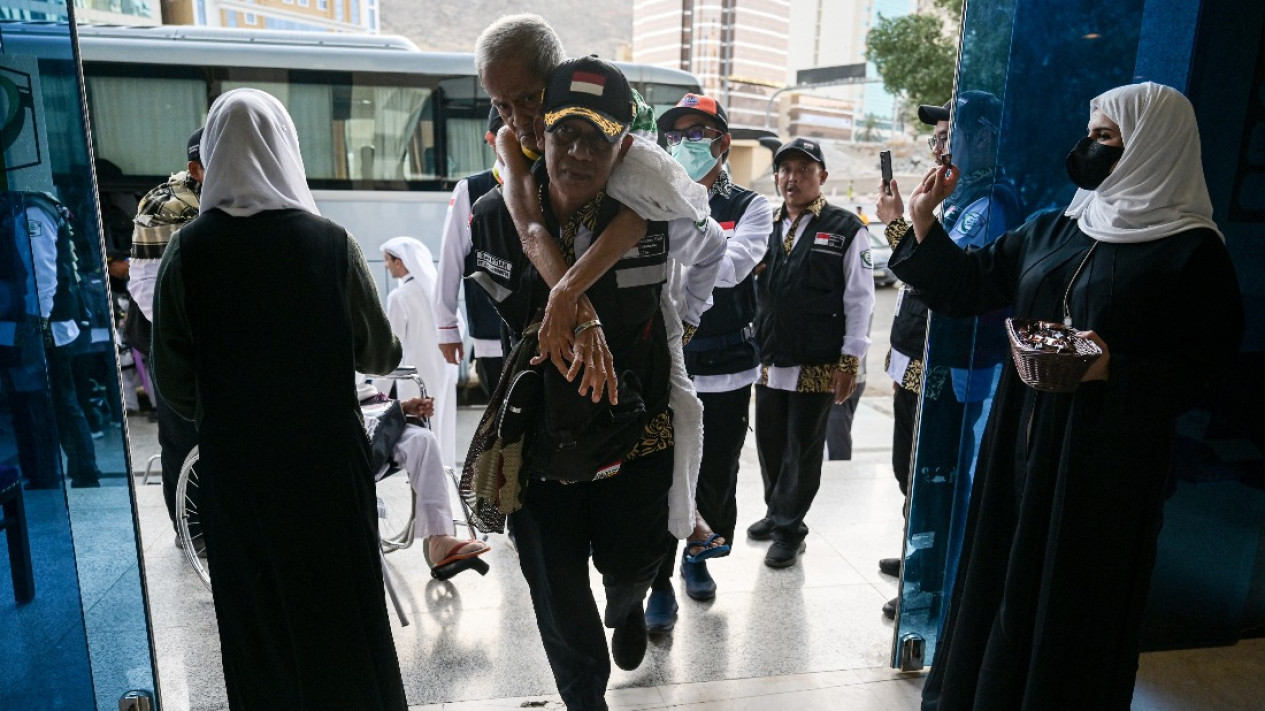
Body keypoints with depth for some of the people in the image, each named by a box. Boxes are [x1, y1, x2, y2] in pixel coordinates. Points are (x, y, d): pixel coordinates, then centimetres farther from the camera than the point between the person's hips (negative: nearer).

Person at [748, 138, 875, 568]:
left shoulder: (846, 229, -3)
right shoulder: (766, 225, 10)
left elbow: (859, 299, -5)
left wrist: (849, 360, -9)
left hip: (817, 366, -4)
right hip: (769, 361, 5)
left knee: (802, 449, 6)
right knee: (770, 443, 14)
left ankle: (790, 529, 21)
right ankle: (776, 514, 34)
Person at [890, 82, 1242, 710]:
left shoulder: (1192, 251, -8)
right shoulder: (1050, 231, 9)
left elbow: (1205, 364, -11)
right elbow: (967, 284, 12)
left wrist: (1116, 370, -26)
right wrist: (924, 218, 3)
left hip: (1105, 463, -5)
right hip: (1020, 445, 6)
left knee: (1073, 600, 6)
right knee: (999, 579, 15)